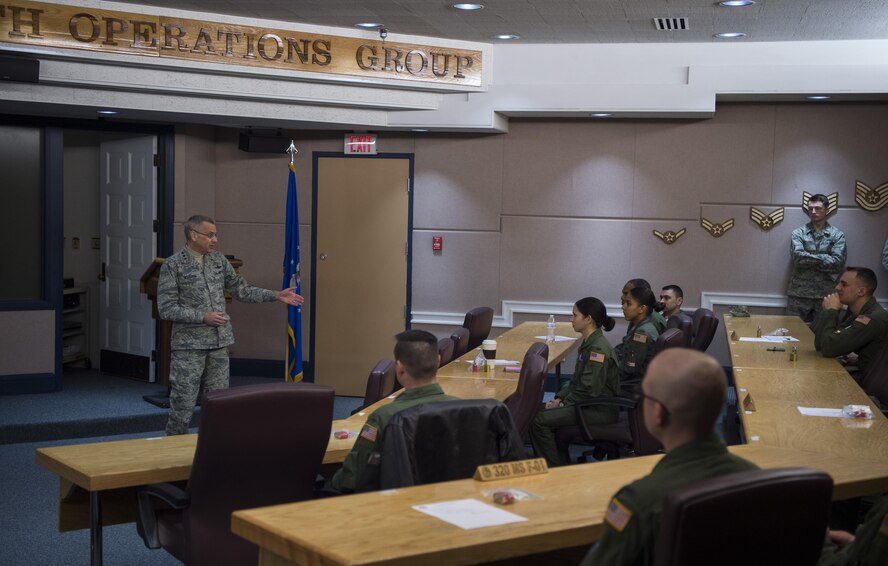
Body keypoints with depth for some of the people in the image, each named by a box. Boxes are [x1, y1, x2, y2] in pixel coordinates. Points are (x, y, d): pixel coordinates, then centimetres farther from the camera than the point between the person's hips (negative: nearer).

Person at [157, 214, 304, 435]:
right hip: (189, 345, -5)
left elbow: (241, 290, 15)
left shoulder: (219, 260, 8)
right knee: (183, 406, -3)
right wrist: (203, 317, -18)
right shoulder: (173, 265, -8)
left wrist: (276, 295, 6)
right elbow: (166, 309, -11)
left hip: (219, 343, 5)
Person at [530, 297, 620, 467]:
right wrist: (559, 398, 3)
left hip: (601, 409, -10)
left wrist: (562, 404, -13)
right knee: (540, 411, 6)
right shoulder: (588, 344, 12)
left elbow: (589, 390, -22)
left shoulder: (598, 348, -19)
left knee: (540, 421, -18)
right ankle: (564, 464, 11)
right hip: (591, 404, 10)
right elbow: (576, 381, 18)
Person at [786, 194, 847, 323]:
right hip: (799, 293, 0)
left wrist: (808, 260, -9)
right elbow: (797, 257, -11)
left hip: (826, 294, 0)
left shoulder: (837, 235, 4)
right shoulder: (798, 233, 5)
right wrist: (824, 258, -11)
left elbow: (838, 262, -9)